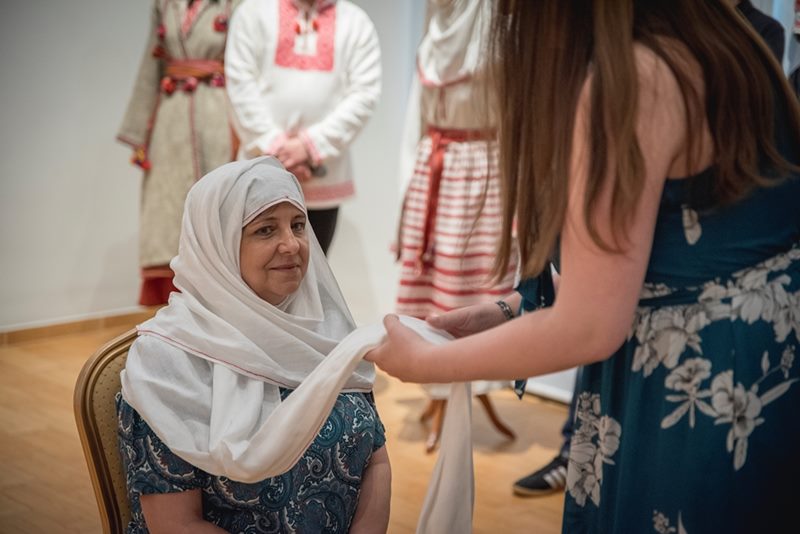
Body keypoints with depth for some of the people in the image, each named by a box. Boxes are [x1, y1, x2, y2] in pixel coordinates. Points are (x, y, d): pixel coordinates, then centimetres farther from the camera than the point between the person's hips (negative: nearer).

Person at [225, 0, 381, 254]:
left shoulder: (356, 21, 7)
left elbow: (364, 94, -2)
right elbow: (240, 82, -1)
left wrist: (311, 144, -12)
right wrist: (274, 145, -11)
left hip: (325, 178, 1)